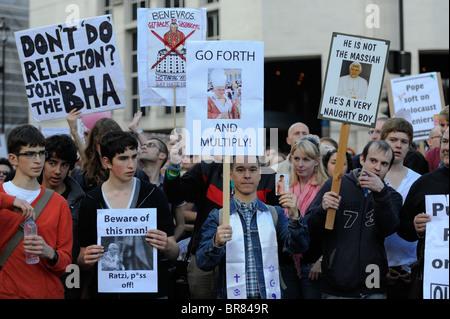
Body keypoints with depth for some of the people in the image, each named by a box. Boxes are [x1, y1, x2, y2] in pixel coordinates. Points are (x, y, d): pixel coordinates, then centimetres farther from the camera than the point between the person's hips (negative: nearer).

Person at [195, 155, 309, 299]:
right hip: (232, 294, -1)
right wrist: (216, 243, -26)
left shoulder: (275, 213, 6)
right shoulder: (217, 217, 1)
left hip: (270, 294, 1)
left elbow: (297, 248, -6)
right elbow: (203, 264, -6)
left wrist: (294, 216, -22)